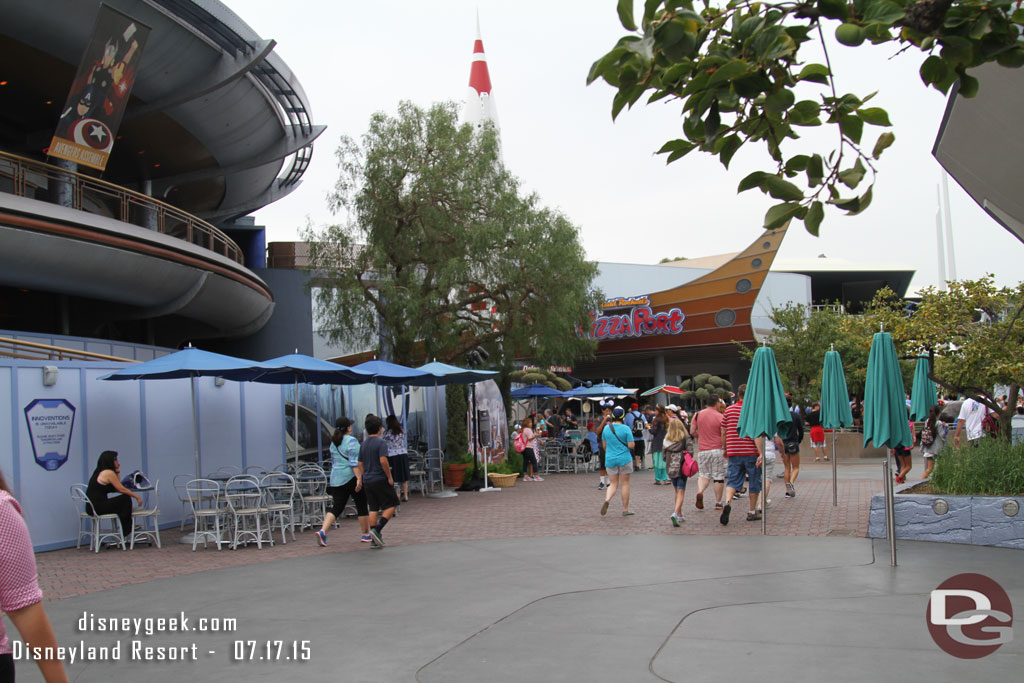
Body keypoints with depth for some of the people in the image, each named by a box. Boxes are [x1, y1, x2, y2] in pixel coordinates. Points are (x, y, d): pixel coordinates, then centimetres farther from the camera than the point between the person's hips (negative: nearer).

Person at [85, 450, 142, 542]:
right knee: (126, 498, -3)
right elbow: (121, 489, -11)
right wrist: (136, 496, -2)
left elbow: (117, 487, 20)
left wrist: (118, 471, 17)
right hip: (98, 507, -10)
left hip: (92, 506, 10)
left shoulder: (100, 472, 16)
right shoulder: (109, 473, -13)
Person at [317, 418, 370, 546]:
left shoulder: (333, 442, 13)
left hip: (336, 478, 6)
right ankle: (366, 534, 16)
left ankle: (323, 531, -15)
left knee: (336, 507, 4)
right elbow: (354, 462, -19)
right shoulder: (351, 441, -11)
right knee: (361, 506, 7)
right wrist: (359, 478, -22)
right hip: (352, 477, -6)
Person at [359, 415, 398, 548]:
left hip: (367, 481, 7)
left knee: (373, 509, 9)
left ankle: (374, 540, 8)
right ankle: (377, 530, -12)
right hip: (380, 480, -7)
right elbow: (383, 460, -22)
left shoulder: (363, 444, 10)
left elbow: (360, 463, 13)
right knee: (391, 505, 3)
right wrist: (389, 476, -14)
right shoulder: (381, 443, -11)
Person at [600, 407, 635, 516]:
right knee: (625, 483, 9)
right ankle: (625, 509, 14)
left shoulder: (606, 428, 1)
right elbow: (631, 445, -13)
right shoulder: (626, 429, -10)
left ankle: (607, 500, -18)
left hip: (610, 459, 3)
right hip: (624, 459, -3)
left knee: (613, 484, 11)